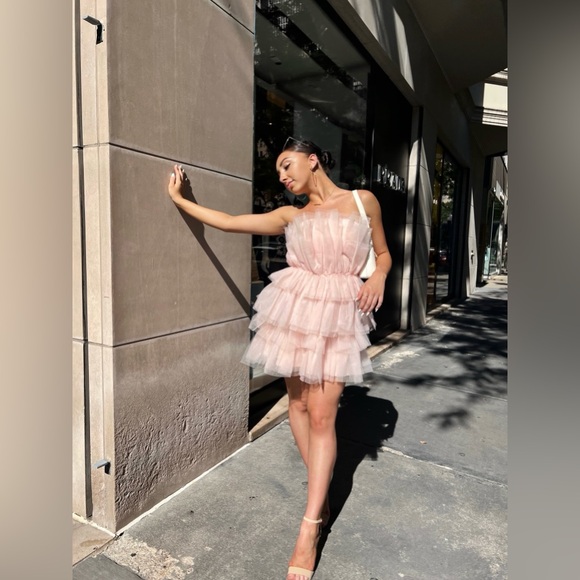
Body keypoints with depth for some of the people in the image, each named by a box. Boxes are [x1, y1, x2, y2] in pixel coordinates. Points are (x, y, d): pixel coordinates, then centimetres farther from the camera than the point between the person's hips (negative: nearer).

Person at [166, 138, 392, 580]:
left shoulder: (363, 201, 7)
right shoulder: (290, 215, 11)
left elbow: (383, 252, 14)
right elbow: (230, 222, 7)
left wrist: (379, 276, -8)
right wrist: (181, 199, 12)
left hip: (339, 314, -3)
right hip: (297, 309, 3)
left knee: (322, 415, -6)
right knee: (298, 402, 7)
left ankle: (309, 530, 4)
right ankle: (321, 490, 29)